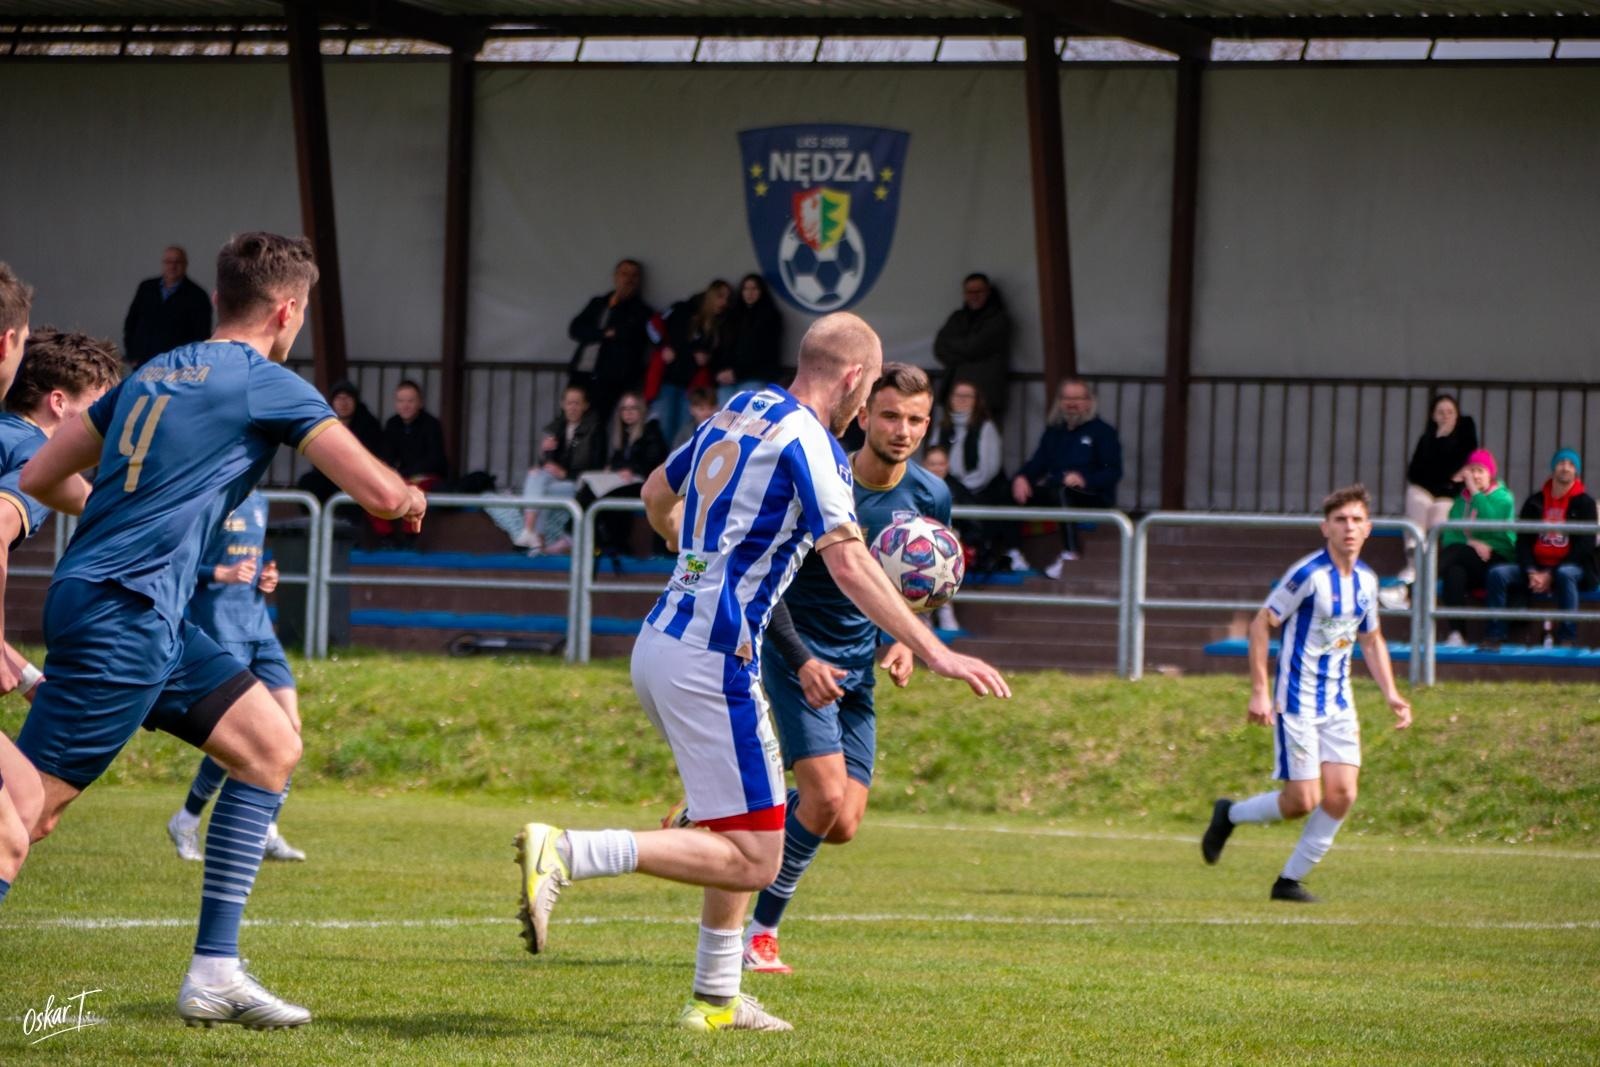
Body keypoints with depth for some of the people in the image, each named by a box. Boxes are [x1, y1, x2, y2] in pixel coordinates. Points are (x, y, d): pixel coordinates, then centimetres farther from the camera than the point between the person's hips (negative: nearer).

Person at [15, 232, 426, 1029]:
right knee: (29, 812, -9)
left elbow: (39, 476, 20)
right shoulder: (271, 386, -5)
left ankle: (215, 973, 8)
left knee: (272, 747, 11)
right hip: (120, 613, -9)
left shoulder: (154, 374, 16)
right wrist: (412, 498, 15)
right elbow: (378, 492, -9)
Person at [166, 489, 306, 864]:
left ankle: (267, 833, 6)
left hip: (259, 626, 8)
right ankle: (186, 823, 8)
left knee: (289, 725, -1)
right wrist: (221, 574, -24)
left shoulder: (258, 502, 16)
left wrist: (267, 576, 8)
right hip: (218, 625, -8)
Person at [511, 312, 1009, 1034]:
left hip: (659, 643, 10)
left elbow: (657, 493, 31)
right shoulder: (808, 442, -10)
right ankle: (565, 854, -20)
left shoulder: (738, 412, 15)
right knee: (752, 860, -8)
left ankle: (715, 999, 20)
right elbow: (849, 567, -20)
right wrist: (932, 651, -19)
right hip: (711, 662, -10)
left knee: (744, 833, 21)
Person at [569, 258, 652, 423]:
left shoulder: (640, 310, 7)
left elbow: (628, 334, -12)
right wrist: (604, 334, -7)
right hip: (581, 375, 4)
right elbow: (575, 329, 7)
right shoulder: (597, 303, 21)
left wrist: (615, 305, 0)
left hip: (609, 381, -4)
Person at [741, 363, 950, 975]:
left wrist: (900, 643, -3)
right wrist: (802, 660, -24)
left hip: (858, 669, 6)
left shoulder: (930, 498, -1)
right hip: (797, 655, -6)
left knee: (842, 826, 0)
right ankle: (760, 927, -2)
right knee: (828, 796, -20)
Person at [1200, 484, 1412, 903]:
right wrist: (1259, 692, -15)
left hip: (1338, 703, 6)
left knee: (1341, 794, -6)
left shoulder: (1366, 580, 7)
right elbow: (1261, 624, -11)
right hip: (1297, 702, -6)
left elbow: (1371, 639, 22)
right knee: (1303, 801, -8)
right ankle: (1230, 815, 21)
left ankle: (1290, 880, 8)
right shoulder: (1308, 574, -15)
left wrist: (1391, 694, 12)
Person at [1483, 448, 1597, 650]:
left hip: (1571, 566, -4)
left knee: (1565, 575, -40)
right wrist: (1531, 572, -13)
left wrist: (1551, 575, -15)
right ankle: (1495, 636, -24)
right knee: (1497, 573, -21)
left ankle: (1567, 639, -39)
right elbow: (1523, 541, 7)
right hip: (1535, 567, 4)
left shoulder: (1584, 503, 1)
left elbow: (1584, 546, -7)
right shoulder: (1535, 502, 12)